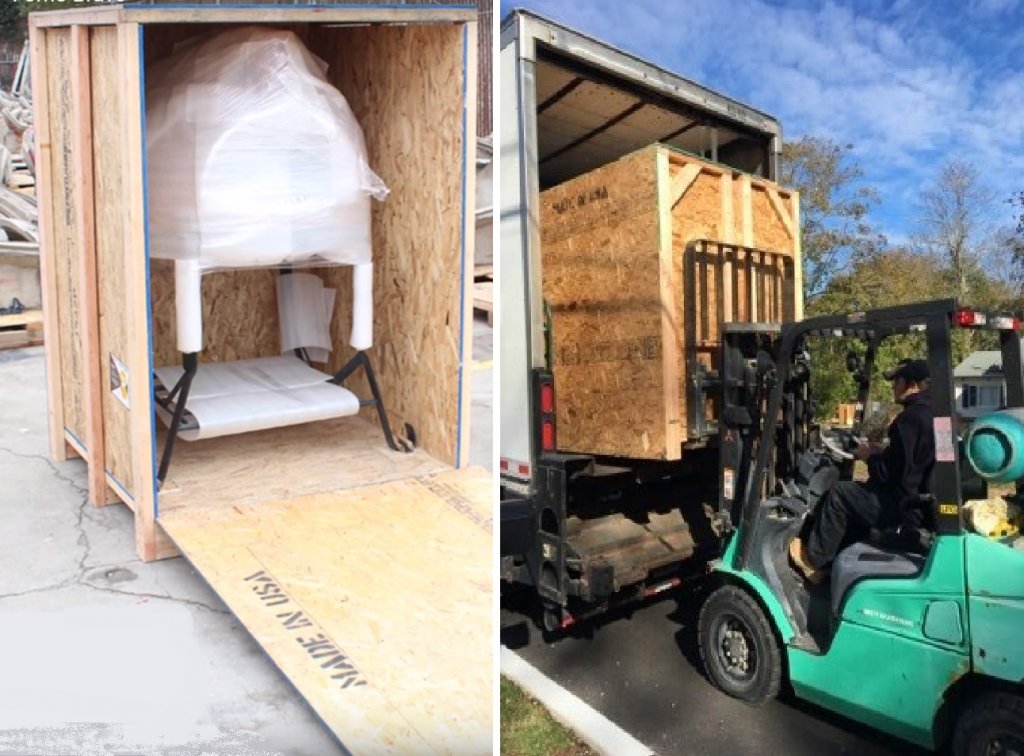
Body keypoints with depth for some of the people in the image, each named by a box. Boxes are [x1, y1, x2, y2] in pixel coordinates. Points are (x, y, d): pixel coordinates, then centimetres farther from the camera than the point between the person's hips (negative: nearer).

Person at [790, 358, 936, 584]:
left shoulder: (910, 418, -20)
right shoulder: (932, 412, 11)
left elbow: (892, 472, -22)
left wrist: (870, 457, -4)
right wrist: (882, 453, 12)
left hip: (908, 509, -10)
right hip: (924, 503, 10)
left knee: (839, 494, -4)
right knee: (856, 497, 22)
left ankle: (814, 560, 9)